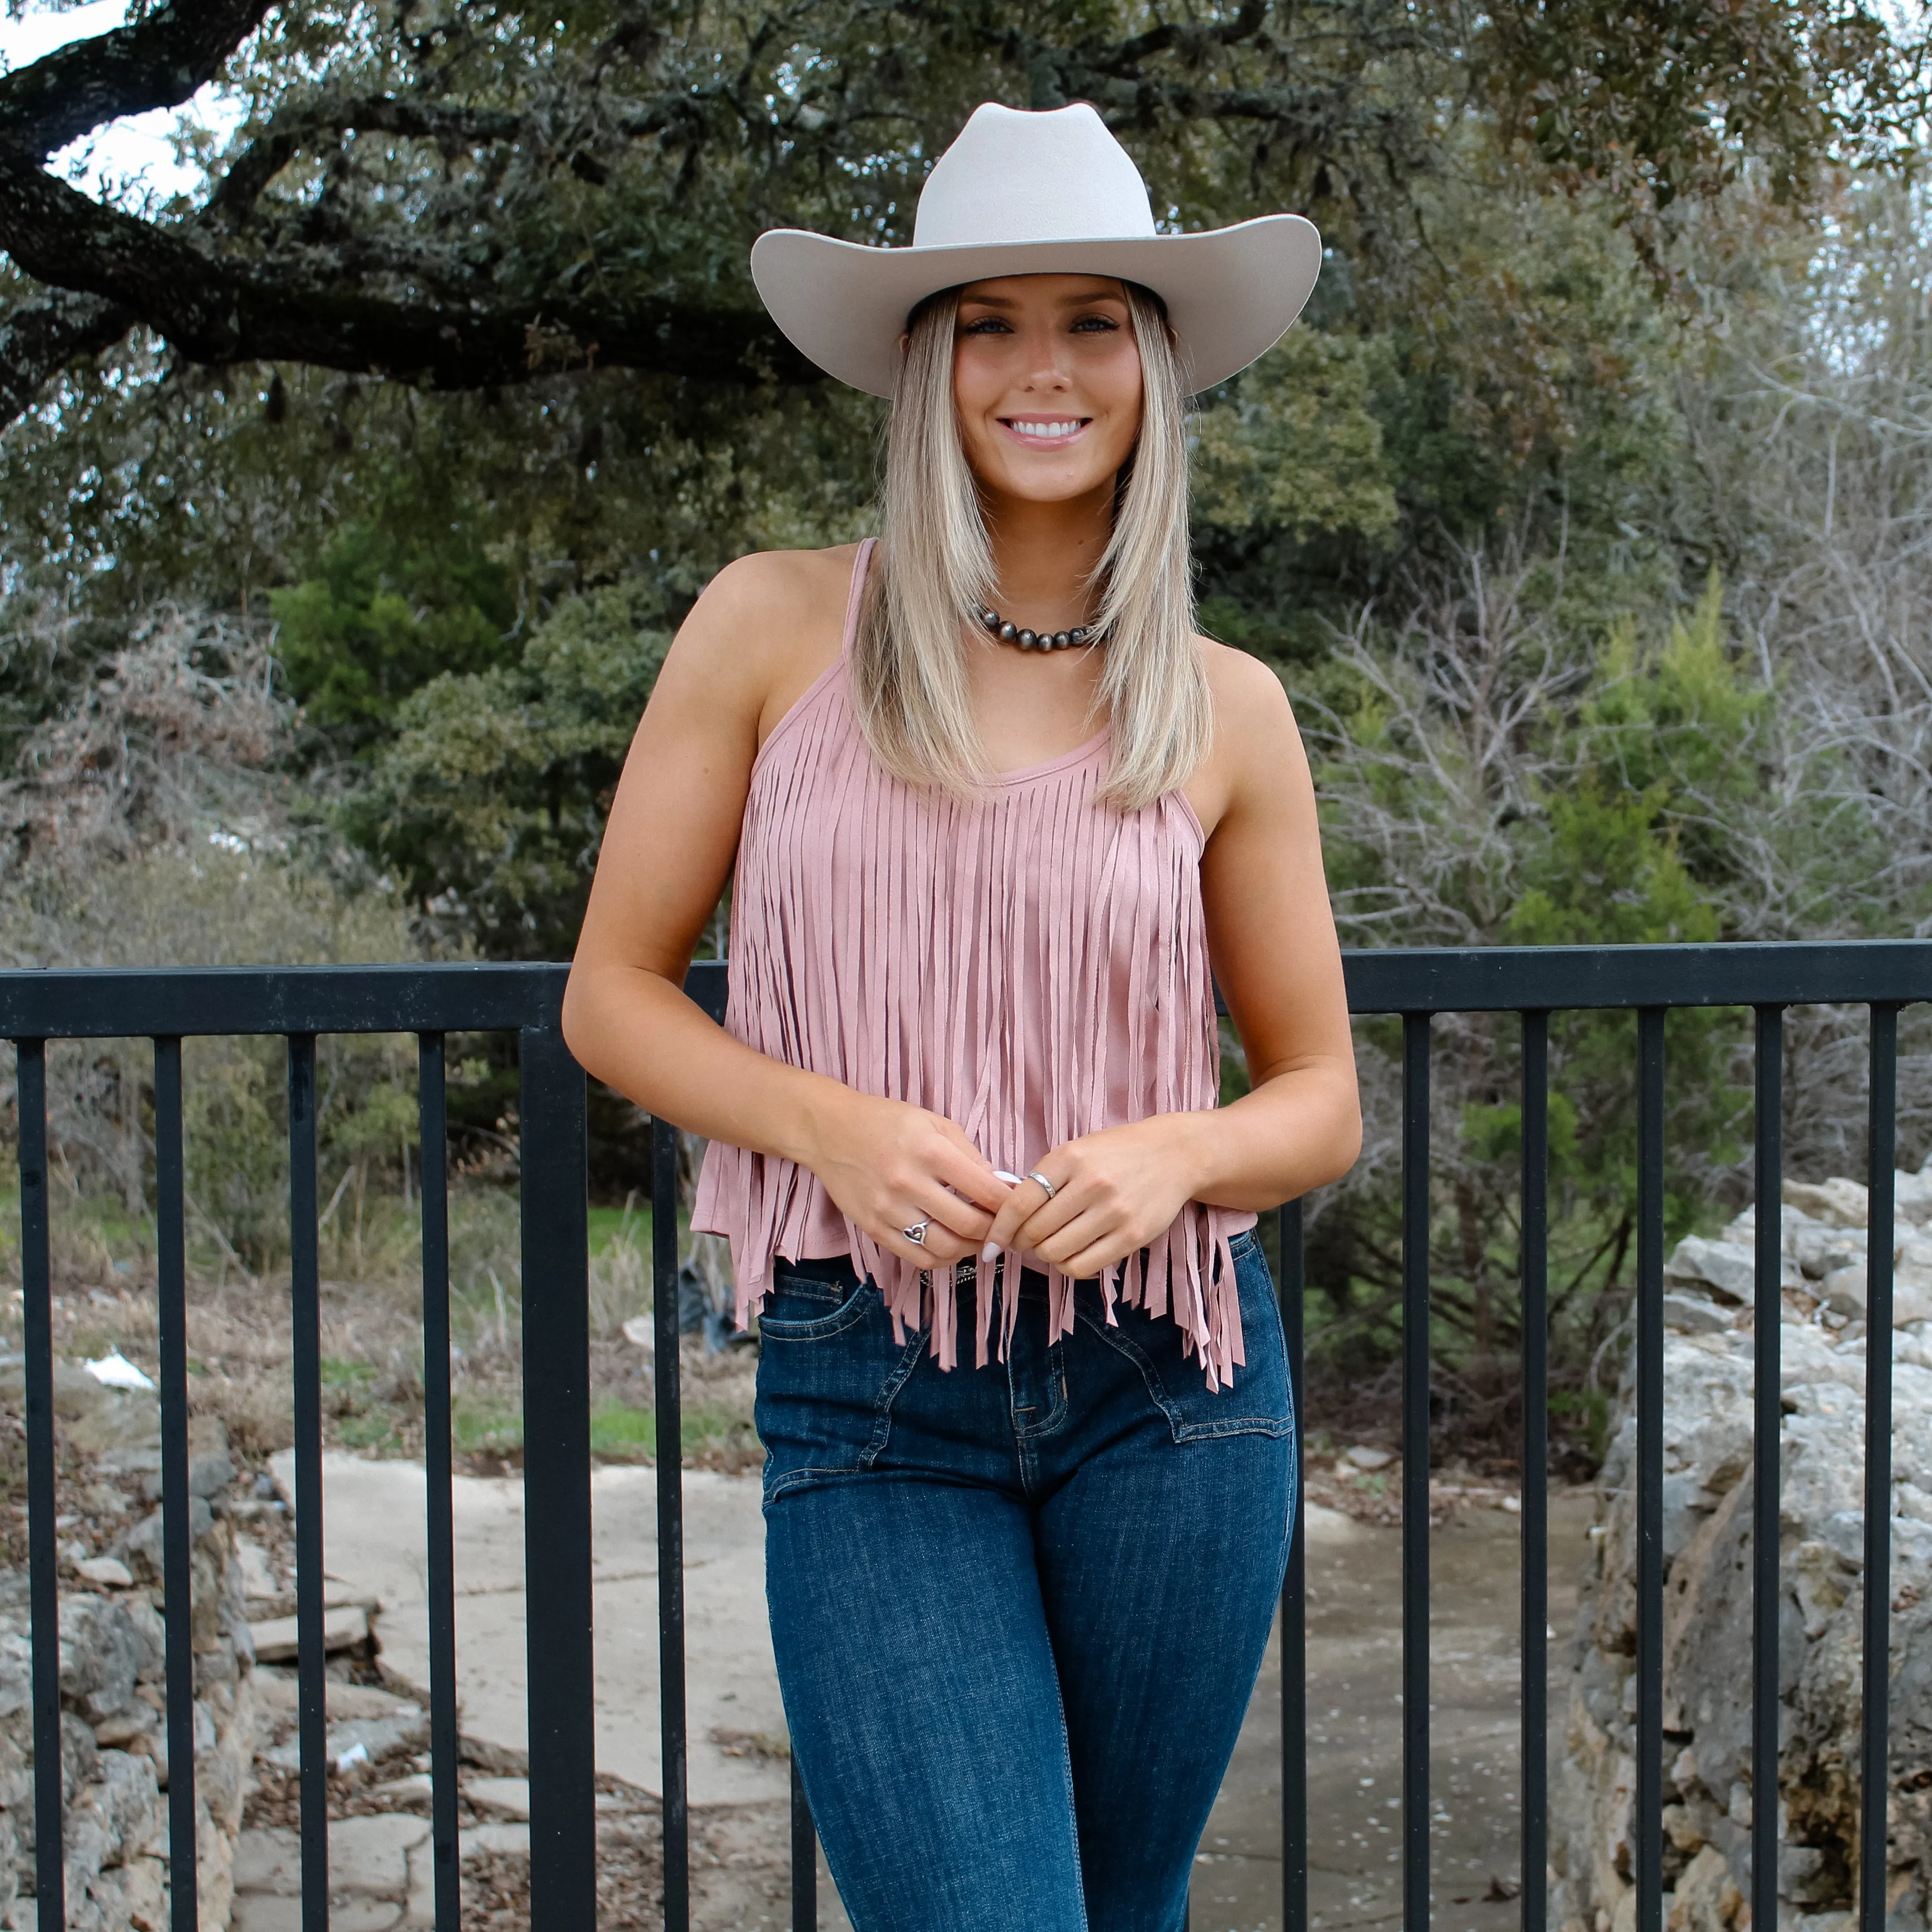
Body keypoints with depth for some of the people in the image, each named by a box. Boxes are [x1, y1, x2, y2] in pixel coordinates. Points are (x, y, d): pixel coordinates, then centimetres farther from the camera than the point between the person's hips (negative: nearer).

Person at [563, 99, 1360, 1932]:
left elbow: (1321, 1101, 10)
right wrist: (835, 1125, -14)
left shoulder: (1226, 712, 3)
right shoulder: (772, 627, 0)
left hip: (1167, 1381, 2)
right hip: (867, 1408, -2)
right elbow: (612, 994, 3)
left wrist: (1172, 1155, -13)